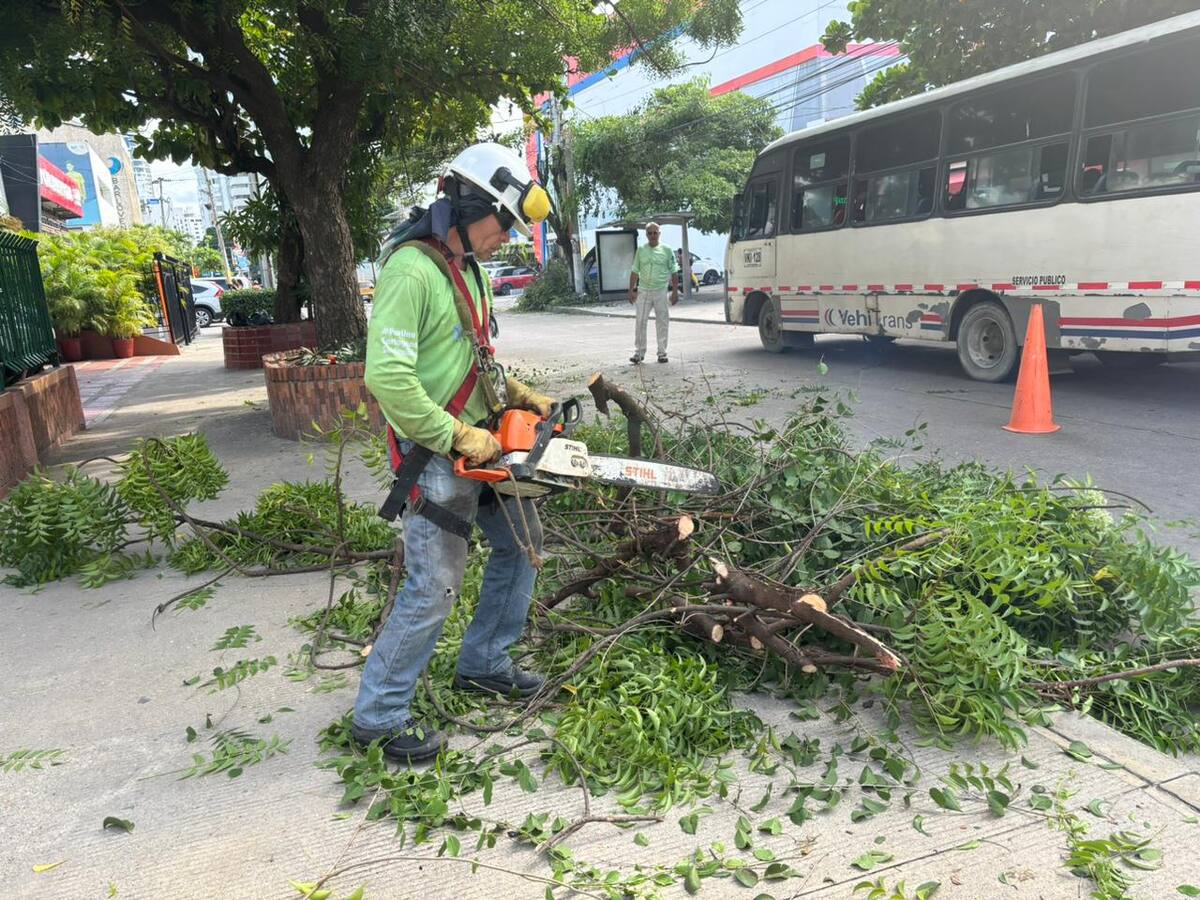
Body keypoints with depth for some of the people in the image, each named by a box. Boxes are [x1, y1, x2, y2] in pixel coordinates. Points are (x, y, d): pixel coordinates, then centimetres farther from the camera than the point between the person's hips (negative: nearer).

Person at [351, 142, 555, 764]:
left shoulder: (469, 268, 11)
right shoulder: (411, 271, -20)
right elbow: (387, 378, -27)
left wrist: (517, 397, 8)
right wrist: (459, 438, -21)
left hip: (482, 441, 10)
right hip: (434, 454, -10)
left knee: (521, 543, 17)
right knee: (434, 587, -4)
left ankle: (484, 665, 33)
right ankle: (378, 717, 14)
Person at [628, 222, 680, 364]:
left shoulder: (666, 250, 3)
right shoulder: (641, 250, 8)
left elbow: (674, 272, 3)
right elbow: (635, 271, 10)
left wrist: (675, 291, -2)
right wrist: (631, 290, 4)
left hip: (661, 291, -1)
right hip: (643, 290, 1)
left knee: (662, 322, 3)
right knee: (640, 322, -3)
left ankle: (662, 352, 12)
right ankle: (639, 352, 3)